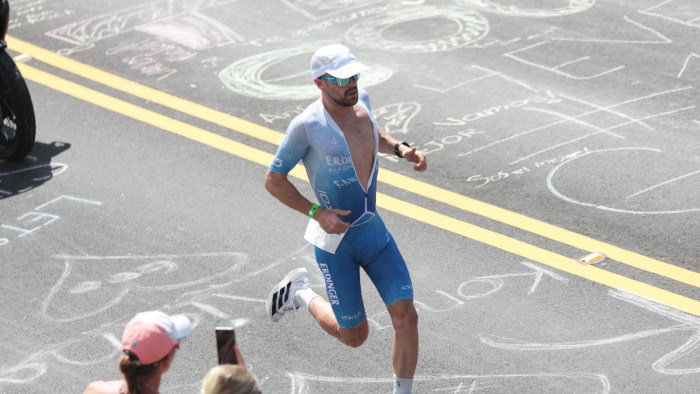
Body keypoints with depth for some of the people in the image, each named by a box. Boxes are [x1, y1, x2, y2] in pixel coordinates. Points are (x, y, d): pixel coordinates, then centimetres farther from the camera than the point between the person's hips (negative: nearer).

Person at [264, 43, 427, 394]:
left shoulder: (360, 99, 0)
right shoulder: (307, 125, -19)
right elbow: (273, 180, -11)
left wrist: (400, 149, 5)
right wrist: (316, 211, -21)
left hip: (374, 229, 5)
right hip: (335, 238, -5)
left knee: (406, 316, -7)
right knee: (355, 336, 6)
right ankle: (301, 292, 33)